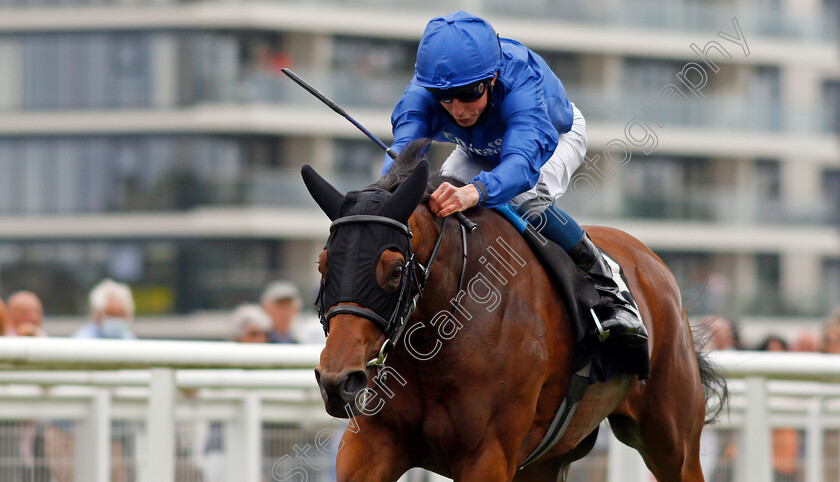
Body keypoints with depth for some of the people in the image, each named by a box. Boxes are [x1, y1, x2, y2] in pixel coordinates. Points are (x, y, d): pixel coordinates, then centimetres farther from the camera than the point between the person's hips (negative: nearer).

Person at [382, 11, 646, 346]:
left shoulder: (521, 83, -46)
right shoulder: (423, 92, -35)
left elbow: (524, 159, -61)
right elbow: (404, 147, -49)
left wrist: (475, 192, -82)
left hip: (556, 138, -5)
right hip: (480, 151, 5)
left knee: (524, 200, -35)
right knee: (440, 198, -21)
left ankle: (606, 283, -17)